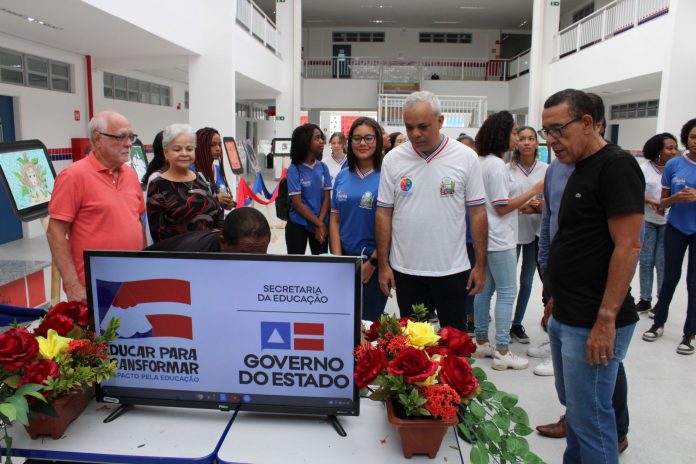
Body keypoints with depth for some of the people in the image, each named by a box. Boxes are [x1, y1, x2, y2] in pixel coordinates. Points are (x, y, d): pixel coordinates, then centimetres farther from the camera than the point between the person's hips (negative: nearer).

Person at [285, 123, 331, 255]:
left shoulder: (323, 167, 1)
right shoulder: (294, 170, -10)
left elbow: (327, 198, -1)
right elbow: (297, 203, -13)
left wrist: (320, 225, -12)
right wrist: (319, 224, -13)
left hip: (321, 225, 3)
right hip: (297, 225, -3)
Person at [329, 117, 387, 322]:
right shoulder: (342, 177, 7)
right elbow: (335, 219, 8)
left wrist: (372, 262, -10)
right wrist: (337, 258, -1)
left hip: (374, 260, -4)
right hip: (345, 256, 4)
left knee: (367, 321, 6)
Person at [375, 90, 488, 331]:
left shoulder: (466, 158, -4)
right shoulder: (392, 159, -1)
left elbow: (477, 213, -1)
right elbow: (384, 213, 3)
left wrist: (481, 264, -2)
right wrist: (383, 264, 1)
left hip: (453, 269, -1)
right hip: (405, 270, 1)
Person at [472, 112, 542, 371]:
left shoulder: (482, 163, 13)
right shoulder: (496, 165, -17)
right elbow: (502, 207, -17)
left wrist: (525, 206, 18)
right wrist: (534, 191, -12)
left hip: (485, 238, 10)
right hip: (499, 241, -10)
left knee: (485, 289, 14)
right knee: (506, 293, -2)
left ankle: (481, 342, 24)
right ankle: (502, 353, 4)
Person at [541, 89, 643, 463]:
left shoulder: (616, 166, -13)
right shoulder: (581, 170, 15)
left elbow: (627, 246, -20)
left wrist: (606, 320, -21)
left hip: (594, 324, -9)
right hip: (566, 318, 9)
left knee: (590, 419, 2)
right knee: (573, 406, 20)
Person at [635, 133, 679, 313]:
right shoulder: (645, 168, -3)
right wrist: (649, 201, -18)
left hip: (668, 223, -1)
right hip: (647, 221, 1)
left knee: (662, 263, 3)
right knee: (645, 261, 8)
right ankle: (645, 299, 21)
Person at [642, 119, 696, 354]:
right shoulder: (673, 165, -3)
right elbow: (663, 202, 3)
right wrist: (675, 198, -18)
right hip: (676, 228, 1)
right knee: (670, 277, 9)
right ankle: (658, 323, 25)